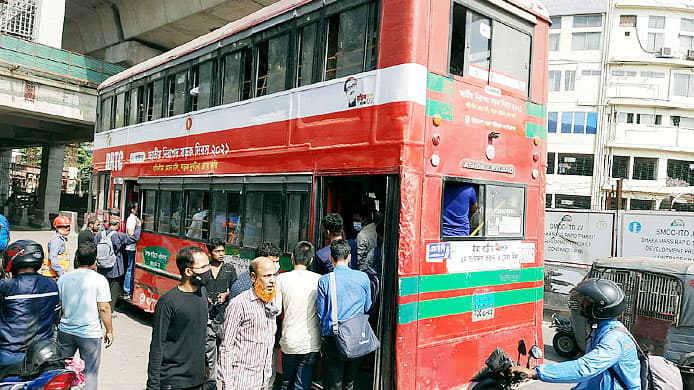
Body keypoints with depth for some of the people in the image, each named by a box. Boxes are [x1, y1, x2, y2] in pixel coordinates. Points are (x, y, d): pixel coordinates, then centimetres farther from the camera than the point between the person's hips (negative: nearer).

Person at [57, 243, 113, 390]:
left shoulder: (63, 279, 2)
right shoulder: (99, 280, -12)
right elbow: (104, 309, -12)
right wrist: (109, 331, -2)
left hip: (65, 332, 5)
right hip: (90, 334, -4)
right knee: (90, 374, 5)